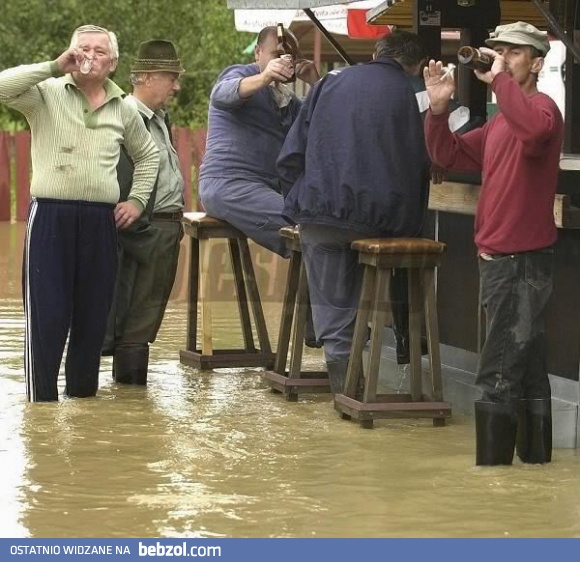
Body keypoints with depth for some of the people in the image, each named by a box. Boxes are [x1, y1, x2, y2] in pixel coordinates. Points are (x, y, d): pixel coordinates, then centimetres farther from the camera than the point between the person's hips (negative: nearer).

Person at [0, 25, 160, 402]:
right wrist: (54, 67, -18)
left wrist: (138, 199, 18)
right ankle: (41, 400, -1)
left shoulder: (124, 110, 13)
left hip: (101, 220, 4)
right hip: (50, 215, -4)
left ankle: (83, 395, 19)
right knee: (47, 316, -5)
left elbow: (148, 155, 30)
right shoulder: (47, 94, 1)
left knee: (93, 317, 8)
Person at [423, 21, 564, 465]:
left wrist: (500, 79, -29)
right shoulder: (500, 123, 18)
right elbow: (450, 155, 19)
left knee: (499, 376, -10)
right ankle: (535, 459, 22)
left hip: (522, 261, -10)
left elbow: (534, 128, -37)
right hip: (500, 260, 10)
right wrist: (439, 109, 4)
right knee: (527, 370, 15)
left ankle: (493, 463, -8)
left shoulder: (541, 108, -13)